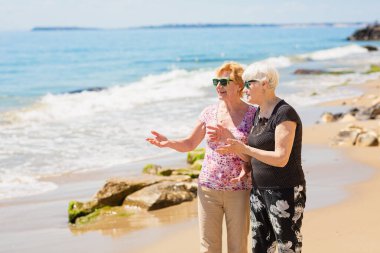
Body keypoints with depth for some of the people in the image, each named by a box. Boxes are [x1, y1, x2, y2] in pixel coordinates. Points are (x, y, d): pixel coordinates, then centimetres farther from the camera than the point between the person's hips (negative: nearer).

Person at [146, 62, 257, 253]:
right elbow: (190, 144, 11)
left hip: (239, 192, -2)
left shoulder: (253, 115, -5)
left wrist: (227, 137, -25)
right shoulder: (209, 112, 3)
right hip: (208, 189, 2)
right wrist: (168, 142, -8)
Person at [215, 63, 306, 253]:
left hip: (286, 193, -9)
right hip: (260, 190, 9)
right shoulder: (260, 113, 11)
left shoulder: (285, 113, -17)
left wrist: (244, 149, -21)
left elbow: (281, 159, -23)